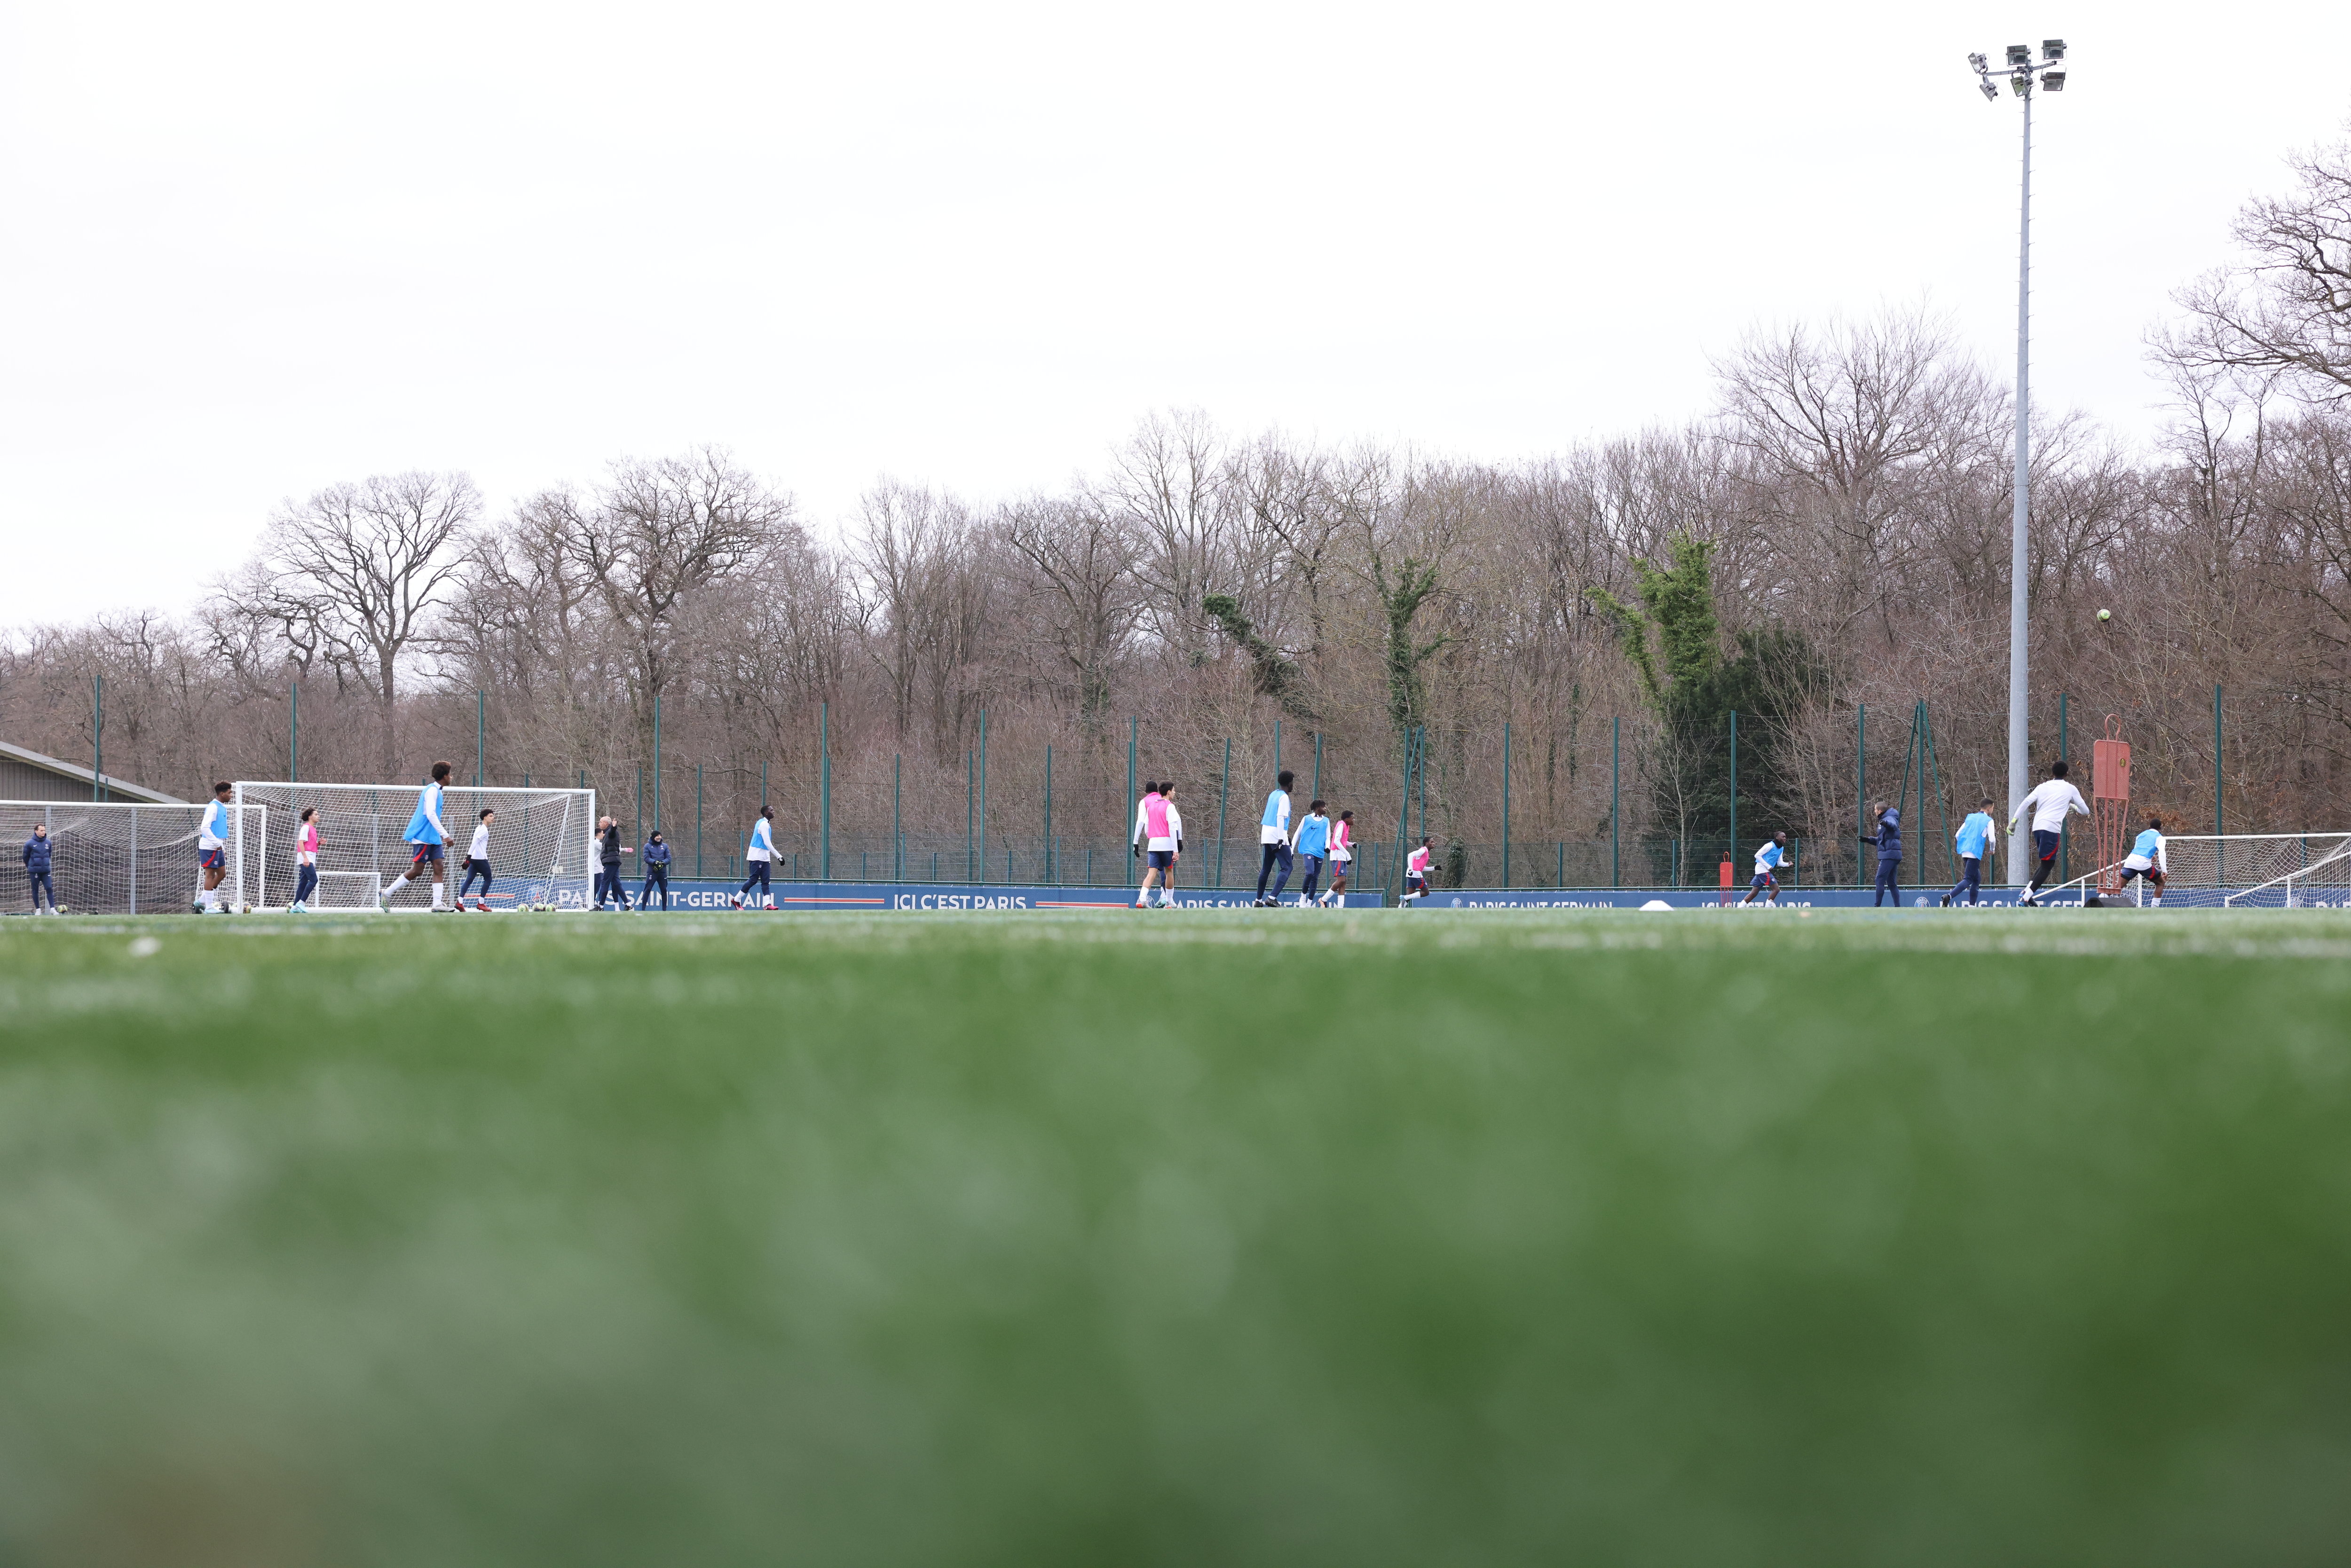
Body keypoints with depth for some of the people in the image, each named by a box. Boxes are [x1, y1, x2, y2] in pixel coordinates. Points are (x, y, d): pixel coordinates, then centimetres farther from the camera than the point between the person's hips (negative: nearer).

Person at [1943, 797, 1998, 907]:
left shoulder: (1970, 817, 18)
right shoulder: (1988, 821, 1)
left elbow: (1957, 835, 16)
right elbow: (1992, 839, -8)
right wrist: (1992, 849, 13)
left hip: (1965, 852, 7)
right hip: (1976, 853, -7)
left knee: (1977, 879, 18)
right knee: (1968, 880, -12)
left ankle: (1972, 907, 14)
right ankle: (1949, 896, -33)